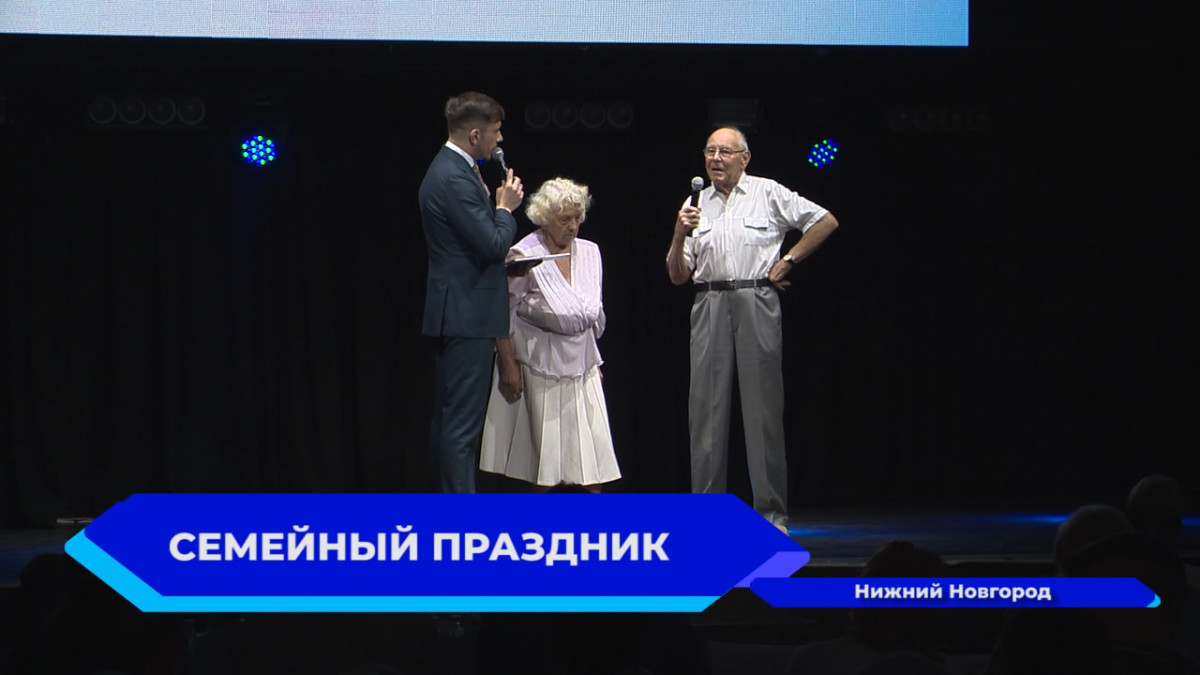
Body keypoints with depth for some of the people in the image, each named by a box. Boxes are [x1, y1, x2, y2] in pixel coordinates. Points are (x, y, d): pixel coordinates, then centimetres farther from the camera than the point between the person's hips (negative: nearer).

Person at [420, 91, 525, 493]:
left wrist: (495, 205, 9)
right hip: (467, 315, -11)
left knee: (449, 420, 14)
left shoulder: (450, 170, 14)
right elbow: (493, 245, -21)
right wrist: (505, 208, -5)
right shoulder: (455, 180, -19)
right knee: (462, 424, -9)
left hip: (455, 313, 11)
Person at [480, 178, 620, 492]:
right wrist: (508, 364, -12)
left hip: (582, 363, 5)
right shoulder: (524, 256, -13)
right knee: (542, 446, 0)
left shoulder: (590, 253, 5)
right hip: (540, 364, -5)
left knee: (593, 452, 0)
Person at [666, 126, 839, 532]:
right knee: (706, 407, -1)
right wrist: (679, 236, -5)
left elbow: (826, 222, 8)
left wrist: (788, 261, 4)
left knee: (764, 407, -4)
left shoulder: (768, 194, 6)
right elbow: (677, 276, 12)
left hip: (756, 303, -3)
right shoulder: (696, 205, 14)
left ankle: (771, 512, -1)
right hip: (709, 306, 3)